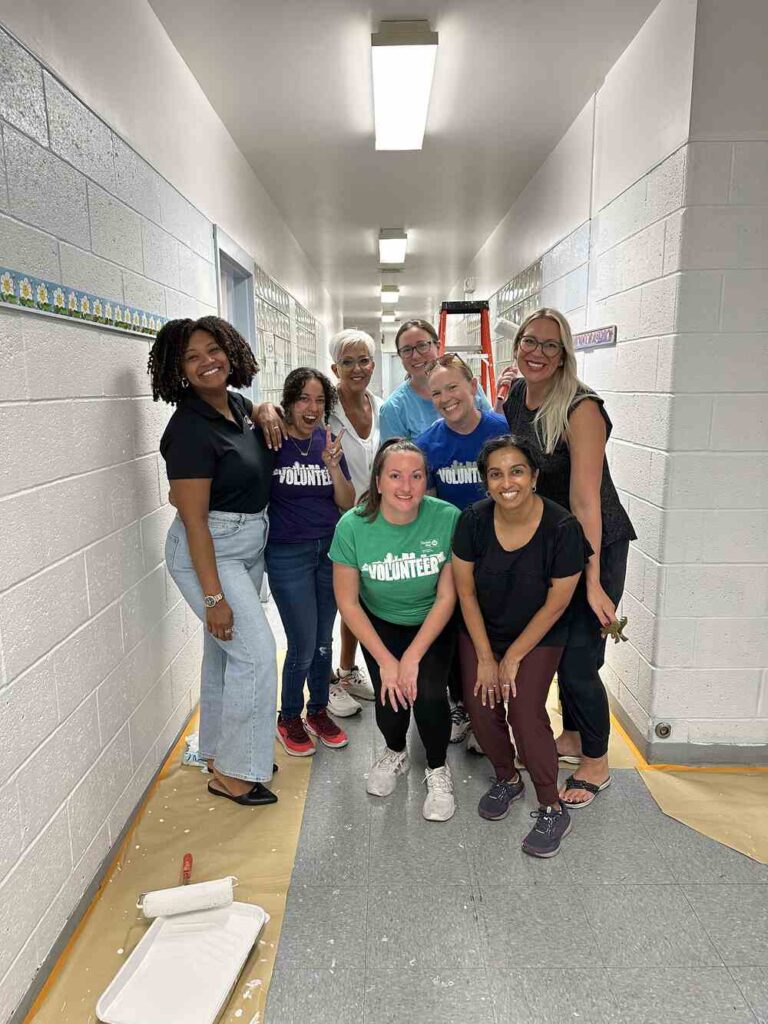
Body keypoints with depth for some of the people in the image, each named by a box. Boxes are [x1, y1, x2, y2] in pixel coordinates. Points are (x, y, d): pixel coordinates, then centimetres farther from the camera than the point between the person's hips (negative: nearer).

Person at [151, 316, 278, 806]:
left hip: (250, 543, 8)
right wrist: (213, 596, -23)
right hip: (208, 551, -8)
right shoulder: (190, 429, -21)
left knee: (225, 651, 17)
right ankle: (232, 771, 10)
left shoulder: (239, 406, 2)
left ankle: (221, 751, 34)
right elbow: (195, 520, -22)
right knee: (256, 651, -8)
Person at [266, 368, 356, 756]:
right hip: (287, 554, -4)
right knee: (303, 645, -1)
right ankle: (289, 717, 24)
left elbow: (347, 502, 1)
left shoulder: (328, 441, 2)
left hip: (330, 549, 4)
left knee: (324, 641, 14)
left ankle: (318, 710, 35)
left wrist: (333, 466, -14)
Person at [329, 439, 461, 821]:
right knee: (391, 701, -14)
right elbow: (348, 602, -12)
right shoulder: (353, 526, -22)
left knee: (429, 693, -21)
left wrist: (412, 658, -19)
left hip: (433, 623, 0)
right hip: (381, 623, 1)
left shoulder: (447, 518, -24)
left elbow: (446, 597, -16)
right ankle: (395, 753, 25)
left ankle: (438, 771, 12)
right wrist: (385, 661, -15)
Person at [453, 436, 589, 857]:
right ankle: (506, 779, 25)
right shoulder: (474, 520, -18)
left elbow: (555, 604, -15)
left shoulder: (562, 528, -25)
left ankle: (553, 809, 9)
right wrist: (485, 657, -7)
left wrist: (512, 657, -10)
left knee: (524, 710, -14)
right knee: (481, 707, -6)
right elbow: (465, 593, -9)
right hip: (481, 631, 3)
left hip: (538, 636, -2)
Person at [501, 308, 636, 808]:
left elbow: (585, 500, -28)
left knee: (579, 657, -2)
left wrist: (593, 581, -28)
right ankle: (572, 736, 39)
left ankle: (596, 763, 22)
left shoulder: (581, 409, -23)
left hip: (598, 543, -6)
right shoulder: (513, 396, -4)